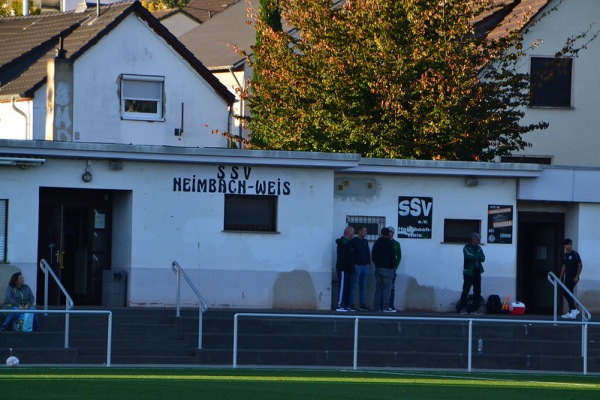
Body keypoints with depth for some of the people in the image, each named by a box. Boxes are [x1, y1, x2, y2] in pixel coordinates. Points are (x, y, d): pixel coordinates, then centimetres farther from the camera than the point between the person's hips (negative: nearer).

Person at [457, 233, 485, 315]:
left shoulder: (479, 248, 14)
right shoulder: (467, 247, -3)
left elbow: (483, 258, 2)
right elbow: (469, 256, -19)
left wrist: (474, 257, -12)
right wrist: (478, 257, -6)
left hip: (477, 272, 6)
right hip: (468, 272, -6)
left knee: (477, 292, 3)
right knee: (466, 291, -5)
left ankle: (474, 309, 8)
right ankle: (462, 308, 2)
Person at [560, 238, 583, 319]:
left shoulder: (575, 254, -8)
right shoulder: (565, 255, 13)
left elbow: (580, 265, -10)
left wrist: (577, 276, -16)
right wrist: (561, 277, 14)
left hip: (573, 277, -8)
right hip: (567, 277, 8)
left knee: (567, 293, -14)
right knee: (567, 294, 6)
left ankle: (574, 309, -6)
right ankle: (571, 312, 11)